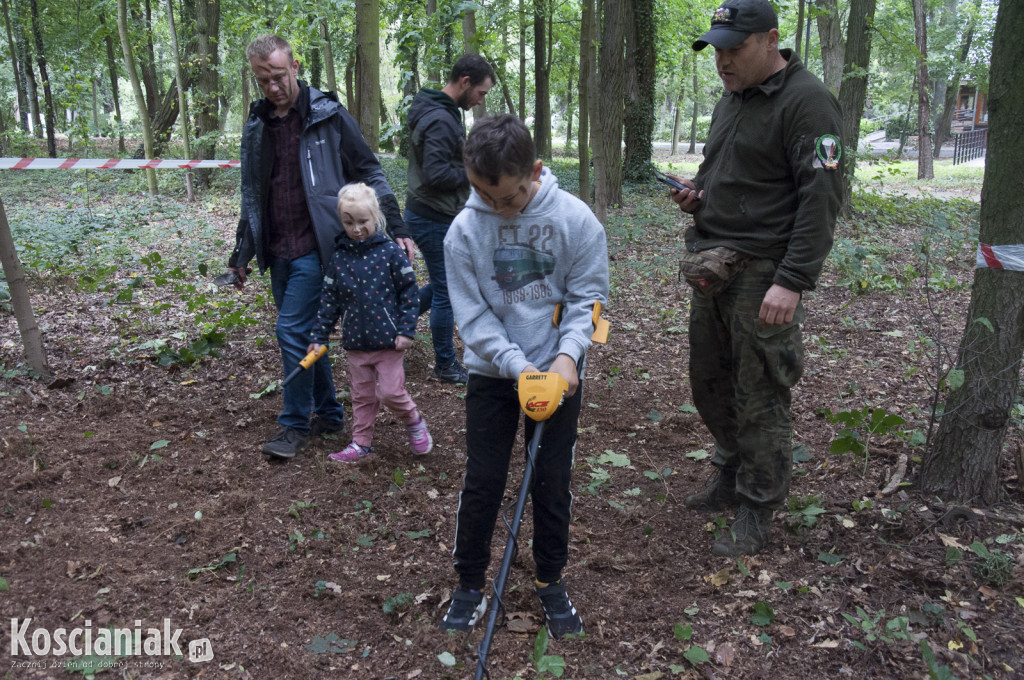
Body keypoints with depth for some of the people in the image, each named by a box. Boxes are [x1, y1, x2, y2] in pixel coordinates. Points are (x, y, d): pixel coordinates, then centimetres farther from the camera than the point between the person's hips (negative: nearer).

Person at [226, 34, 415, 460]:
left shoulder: (328, 116, -5)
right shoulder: (256, 126, 10)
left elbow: (369, 173, -2)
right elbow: (251, 196, 18)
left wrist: (396, 228, -8)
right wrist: (242, 254, 19)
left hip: (314, 248, -6)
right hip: (278, 251, 6)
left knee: (292, 331, -9)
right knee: (304, 333, 13)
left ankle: (296, 425, 7)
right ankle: (328, 413, 27)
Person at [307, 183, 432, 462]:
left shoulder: (390, 251, -9)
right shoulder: (339, 257, 1)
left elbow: (409, 292, -7)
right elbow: (329, 300, 7)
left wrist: (406, 330, -11)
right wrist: (318, 336, 6)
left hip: (388, 340, -4)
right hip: (356, 342, 4)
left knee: (391, 391, -1)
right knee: (362, 396, 15)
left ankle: (414, 422, 26)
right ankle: (361, 443, 28)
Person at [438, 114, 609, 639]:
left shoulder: (575, 218, -12)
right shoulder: (463, 231, -12)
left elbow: (586, 296, -7)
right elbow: (472, 314, -11)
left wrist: (567, 354, -22)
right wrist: (517, 365, -21)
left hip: (557, 369, 0)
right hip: (491, 373, 0)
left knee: (553, 482, 8)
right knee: (482, 482, 5)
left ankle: (551, 582, 29)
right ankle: (470, 585, 23)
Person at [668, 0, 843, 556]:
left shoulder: (806, 101, -12)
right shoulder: (730, 99, 15)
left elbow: (822, 197, -18)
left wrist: (792, 281, -24)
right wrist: (695, 193, 5)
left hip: (762, 275, -9)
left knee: (759, 400, -1)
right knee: (709, 381, 17)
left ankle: (756, 515, 14)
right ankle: (730, 476, 37)